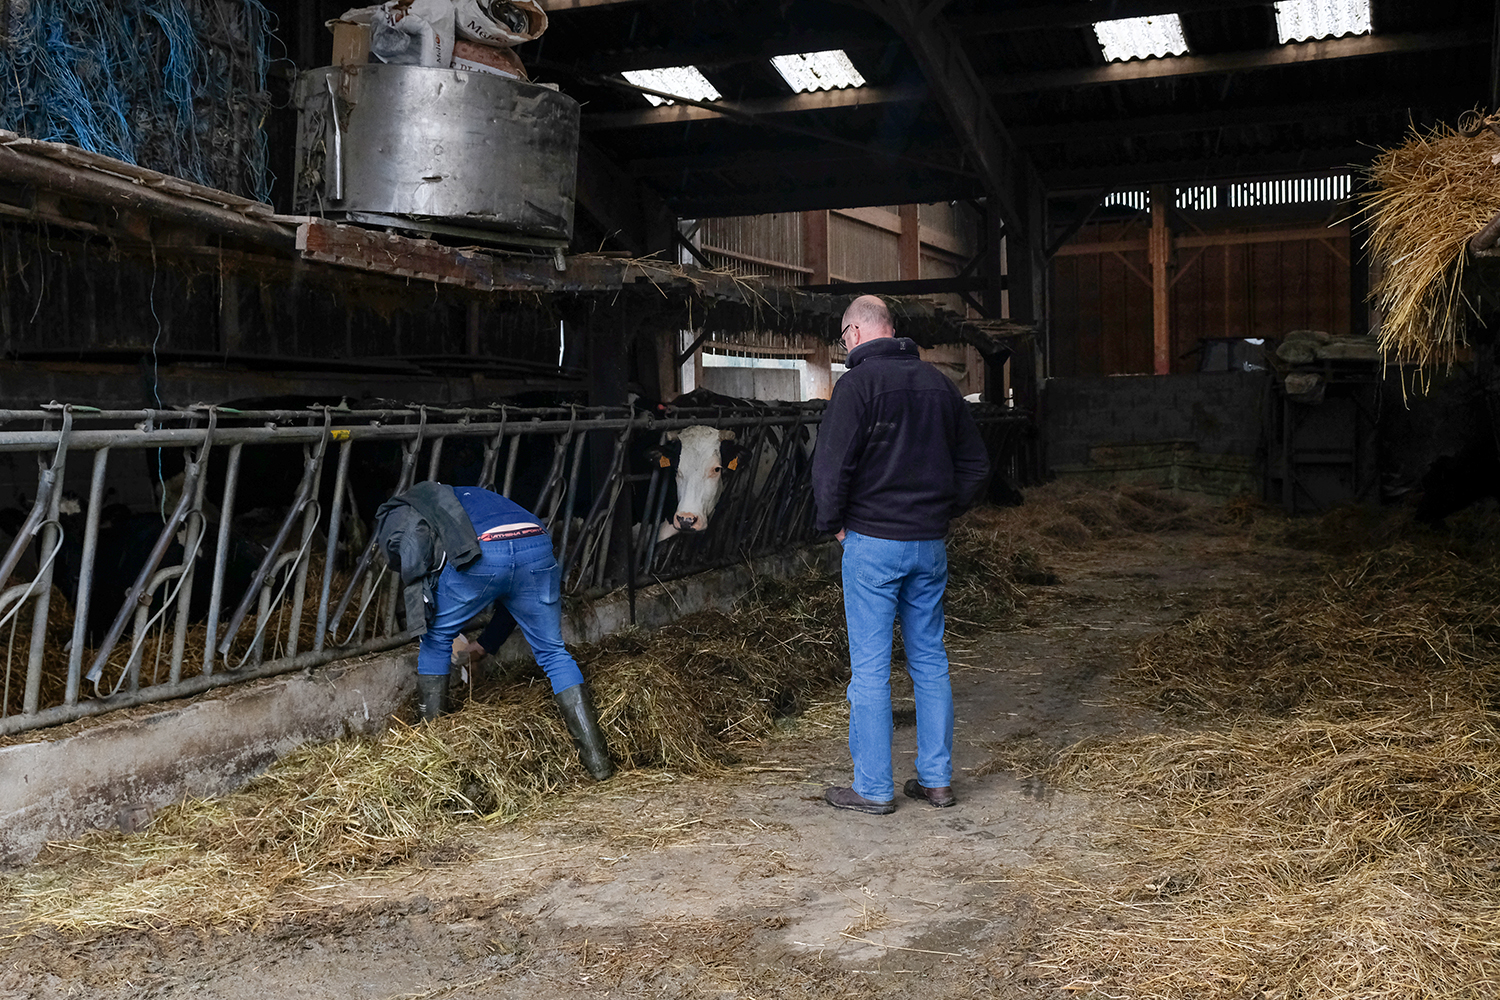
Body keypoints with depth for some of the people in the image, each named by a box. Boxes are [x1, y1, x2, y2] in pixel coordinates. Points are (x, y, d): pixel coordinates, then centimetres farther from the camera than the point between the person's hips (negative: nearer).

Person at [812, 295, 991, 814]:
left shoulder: (858, 382, -10)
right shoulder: (938, 381, 10)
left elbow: (831, 466, -17)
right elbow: (975, 463, 14)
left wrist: (832, 522, -2)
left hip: (873, 542, -6)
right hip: (930, 543, 6)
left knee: (870, 666, 1)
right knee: (929, 660, 13)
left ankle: (873, 788, 7)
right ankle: (936, 779, 18)